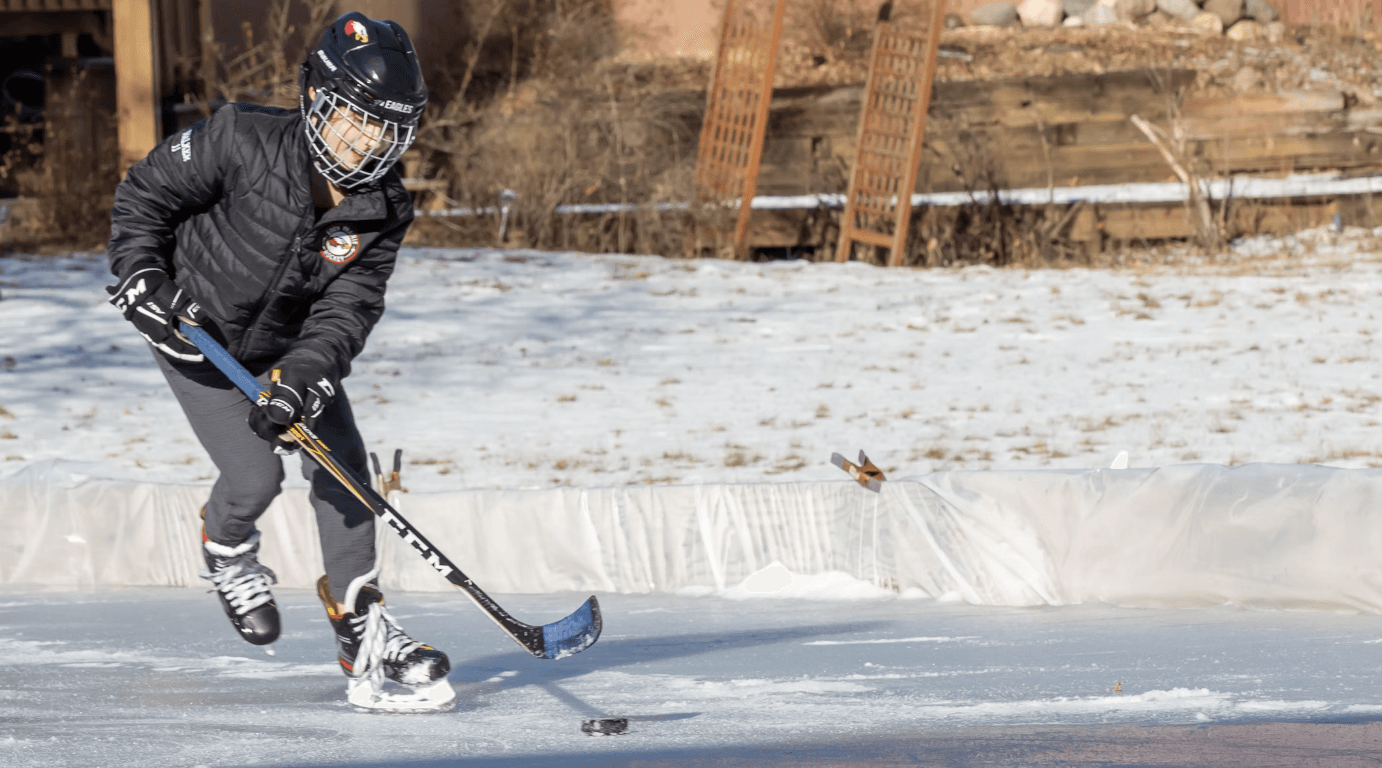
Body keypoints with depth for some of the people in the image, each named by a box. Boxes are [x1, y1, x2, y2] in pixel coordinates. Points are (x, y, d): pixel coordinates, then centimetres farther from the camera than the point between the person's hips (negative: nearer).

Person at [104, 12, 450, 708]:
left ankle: (362, 630, 4)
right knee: (255, 475, -15)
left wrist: (298, 382, -35)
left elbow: (346, 311, -21)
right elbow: (143, 194, -14)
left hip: (293, 346, 4)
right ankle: (226, 551, 21)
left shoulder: (382, 212, -17)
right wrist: (142, 277, -22)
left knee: (341, 465, -5)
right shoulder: (242, 143, -28)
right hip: (196, 336, -4)